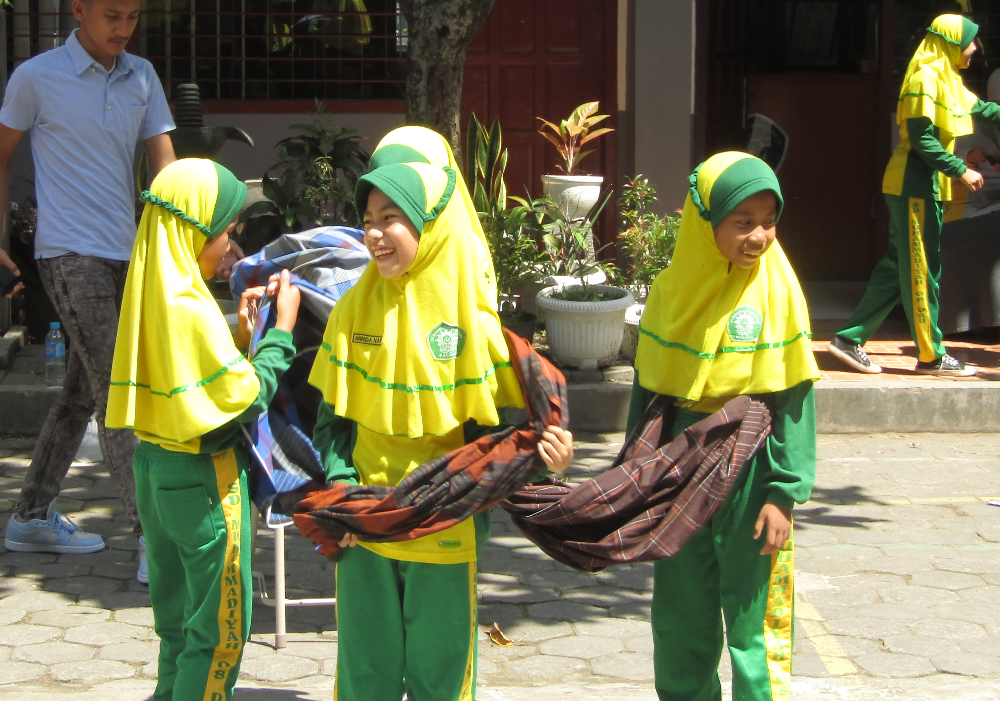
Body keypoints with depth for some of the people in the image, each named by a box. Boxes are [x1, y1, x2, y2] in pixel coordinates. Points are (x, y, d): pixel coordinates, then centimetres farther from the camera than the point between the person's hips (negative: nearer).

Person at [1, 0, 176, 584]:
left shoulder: (141, 77, 9)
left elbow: (165, 165, 7)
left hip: (124, 253, 6)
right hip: (71, 255, -6)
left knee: (82, 393, 14)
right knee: (118, 394, -12)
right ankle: (154, 539, -13)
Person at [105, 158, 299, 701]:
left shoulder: (152, 294, 6)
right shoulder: (191, 308, -21)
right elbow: (248, 397, -20)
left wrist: (239, 330, 3)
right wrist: (282, 328, -12)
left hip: (154, 468, 9)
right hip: (202, 478, -9)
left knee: (178, 618, 19)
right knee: (221, 627, 2)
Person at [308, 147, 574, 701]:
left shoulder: (469, 314, -8)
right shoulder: (355, 309, 0)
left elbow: (496, 421, -5)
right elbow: (333, 414, 6)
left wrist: (541, 454, -25)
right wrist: (340, 484, -9)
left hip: (445, 530, -2)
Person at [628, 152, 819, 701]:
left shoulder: (776, 288, -8)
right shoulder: (672, 287, 0)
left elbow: (794, 396, -8)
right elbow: (648, 387, 8)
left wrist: (784, 491, -12)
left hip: (751, 465, -3)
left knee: (754, 614, 2)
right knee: (680, 611, 14)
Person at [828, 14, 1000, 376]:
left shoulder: (948, 80, 16)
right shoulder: (926, 78, -14)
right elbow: (922, 138, -20)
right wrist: (961, 171, -19)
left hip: (925, 186, 10)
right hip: (914, 185, -10)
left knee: (899, 267, 10)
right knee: (922, 270, -4)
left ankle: (851, 339, 11)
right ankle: (931, 356, 2)